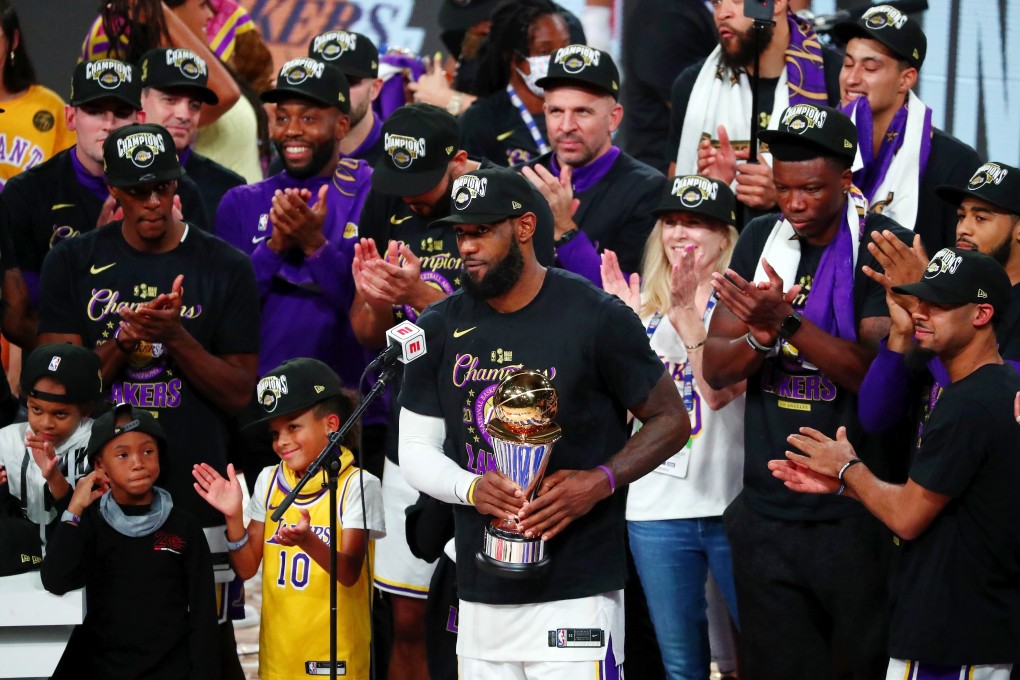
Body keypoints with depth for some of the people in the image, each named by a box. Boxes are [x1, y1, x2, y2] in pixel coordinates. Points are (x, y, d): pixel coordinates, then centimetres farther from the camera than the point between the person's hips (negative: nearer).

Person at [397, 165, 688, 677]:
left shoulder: (594, 317, -5)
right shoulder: (443, 327, 9)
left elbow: (670, 421, 2)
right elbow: (416, 450, 12)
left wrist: (600, 481, -14)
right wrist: (471, 488, -10)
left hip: (576, 593, -5)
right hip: (479, 593, 5)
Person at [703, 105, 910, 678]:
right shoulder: (761, 239, 9)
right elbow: (716, 368, 6)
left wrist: (788, 323, -26)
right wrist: (761, 334, -15)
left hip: (853, 517, -5)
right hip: (766, 512, 5)